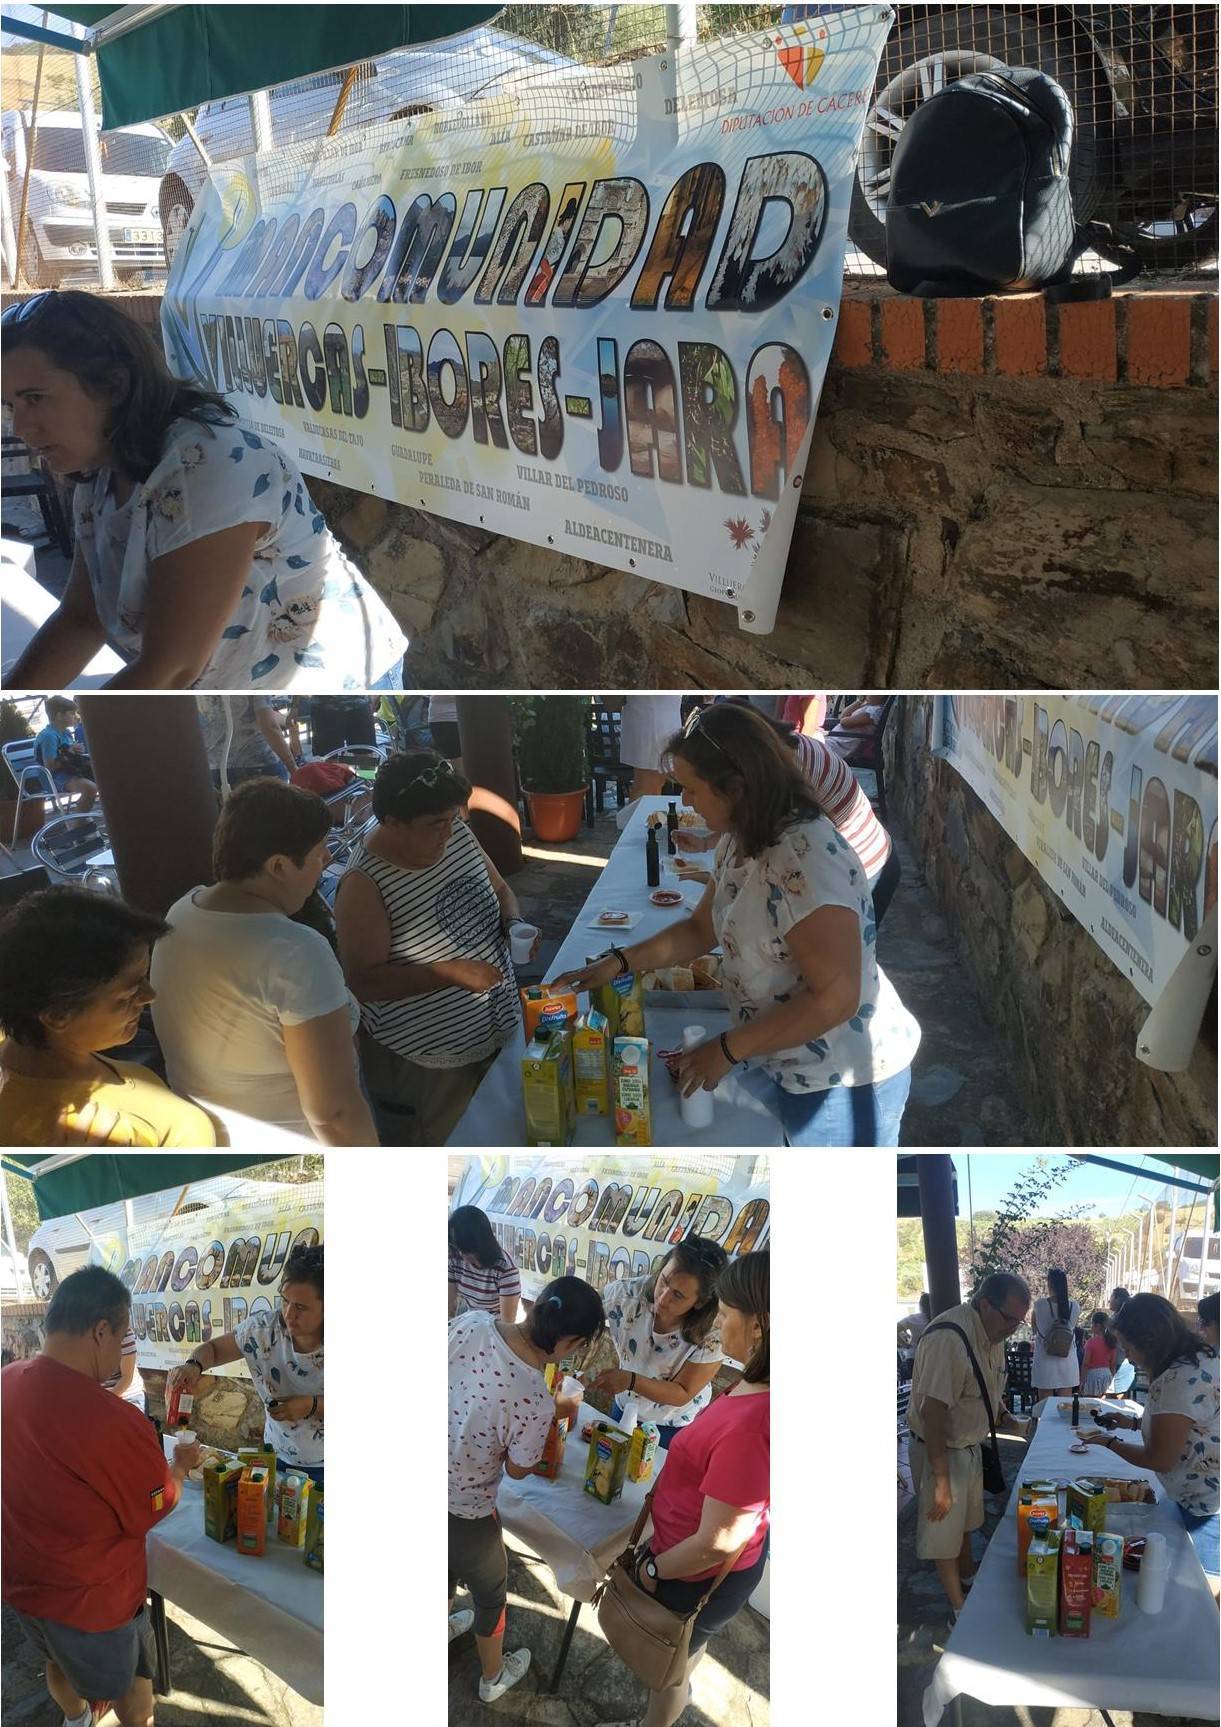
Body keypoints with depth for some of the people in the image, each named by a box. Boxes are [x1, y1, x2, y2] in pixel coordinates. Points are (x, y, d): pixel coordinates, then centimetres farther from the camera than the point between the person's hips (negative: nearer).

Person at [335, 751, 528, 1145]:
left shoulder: (457, 833, -5)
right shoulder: (365, 884, -24)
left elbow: (499, 888, 13)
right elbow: (363, 982, -23)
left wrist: (513, 922, -9)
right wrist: (451, 973, -30)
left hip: (496, 1037, 6)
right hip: (422, 1065, -6)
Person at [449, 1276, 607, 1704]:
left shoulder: (470, 1323, -20)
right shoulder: (536, 1401, -32)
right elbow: (518, 1471, -13)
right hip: (464, 1513, -6)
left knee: (447, 1566, 37)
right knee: (490, 1592, 27)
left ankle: (444, 1628, 65)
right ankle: (493, 1677, 52)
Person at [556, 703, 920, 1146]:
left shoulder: (806, 860, -29)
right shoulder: (740, 841, 2)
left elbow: (835, 997, -30)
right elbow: (701, 929, 16)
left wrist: (728, 1050, -23)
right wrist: (620, 961, 3)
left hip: (843, 1086, -9)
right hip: (796, 1070, 9)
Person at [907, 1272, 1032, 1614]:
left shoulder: (993, 1333, -2)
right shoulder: (948, 1339, -32)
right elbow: (932, 1411, -31)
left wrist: (1011, 1422, -3)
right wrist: (941, 1479, -27)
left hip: (969, 1445, 8)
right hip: (941, 1451, -8)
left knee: (965, 1521, 26)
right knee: (944, 1531, 8)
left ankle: (969, 1579, 46)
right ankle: (959, 1610, 23)